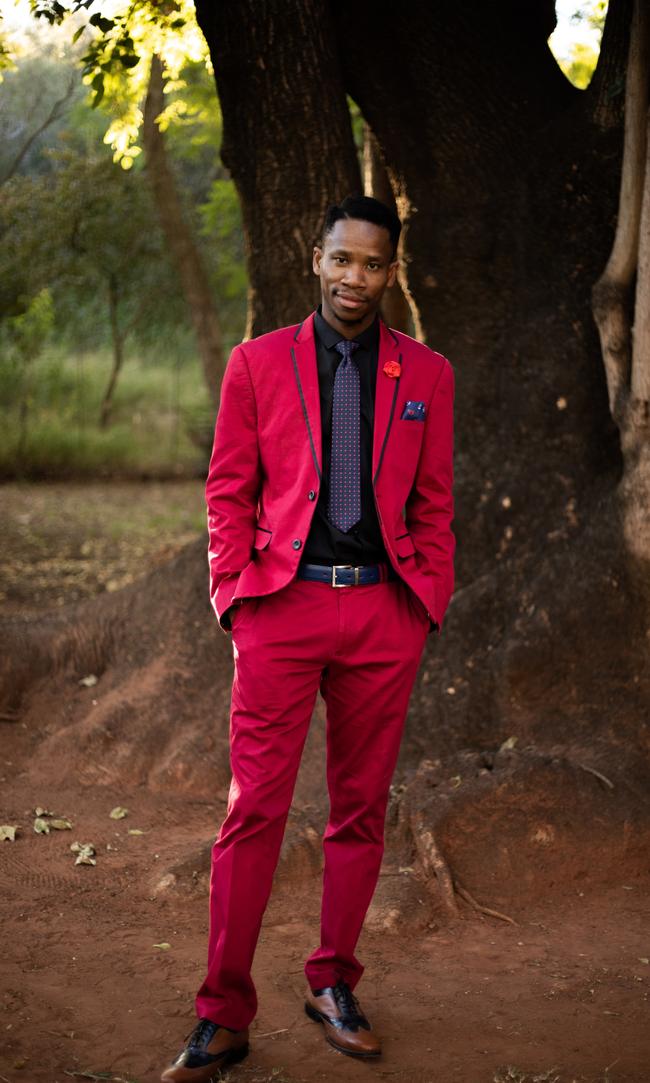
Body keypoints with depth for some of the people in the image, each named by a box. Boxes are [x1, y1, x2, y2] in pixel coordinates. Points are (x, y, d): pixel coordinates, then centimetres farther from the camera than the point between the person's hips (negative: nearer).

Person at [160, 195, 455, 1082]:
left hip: (384, 612, 2)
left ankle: (333, 985, 25)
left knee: (362, 807, 9)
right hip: (281, 608, -2)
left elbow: (434, 504, 11)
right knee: (255, 809, -3)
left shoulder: (427, 374, 9)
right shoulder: (257, 363, 6)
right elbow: (228, 492, 7)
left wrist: (428, 605, 4)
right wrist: (234, 594, -2)